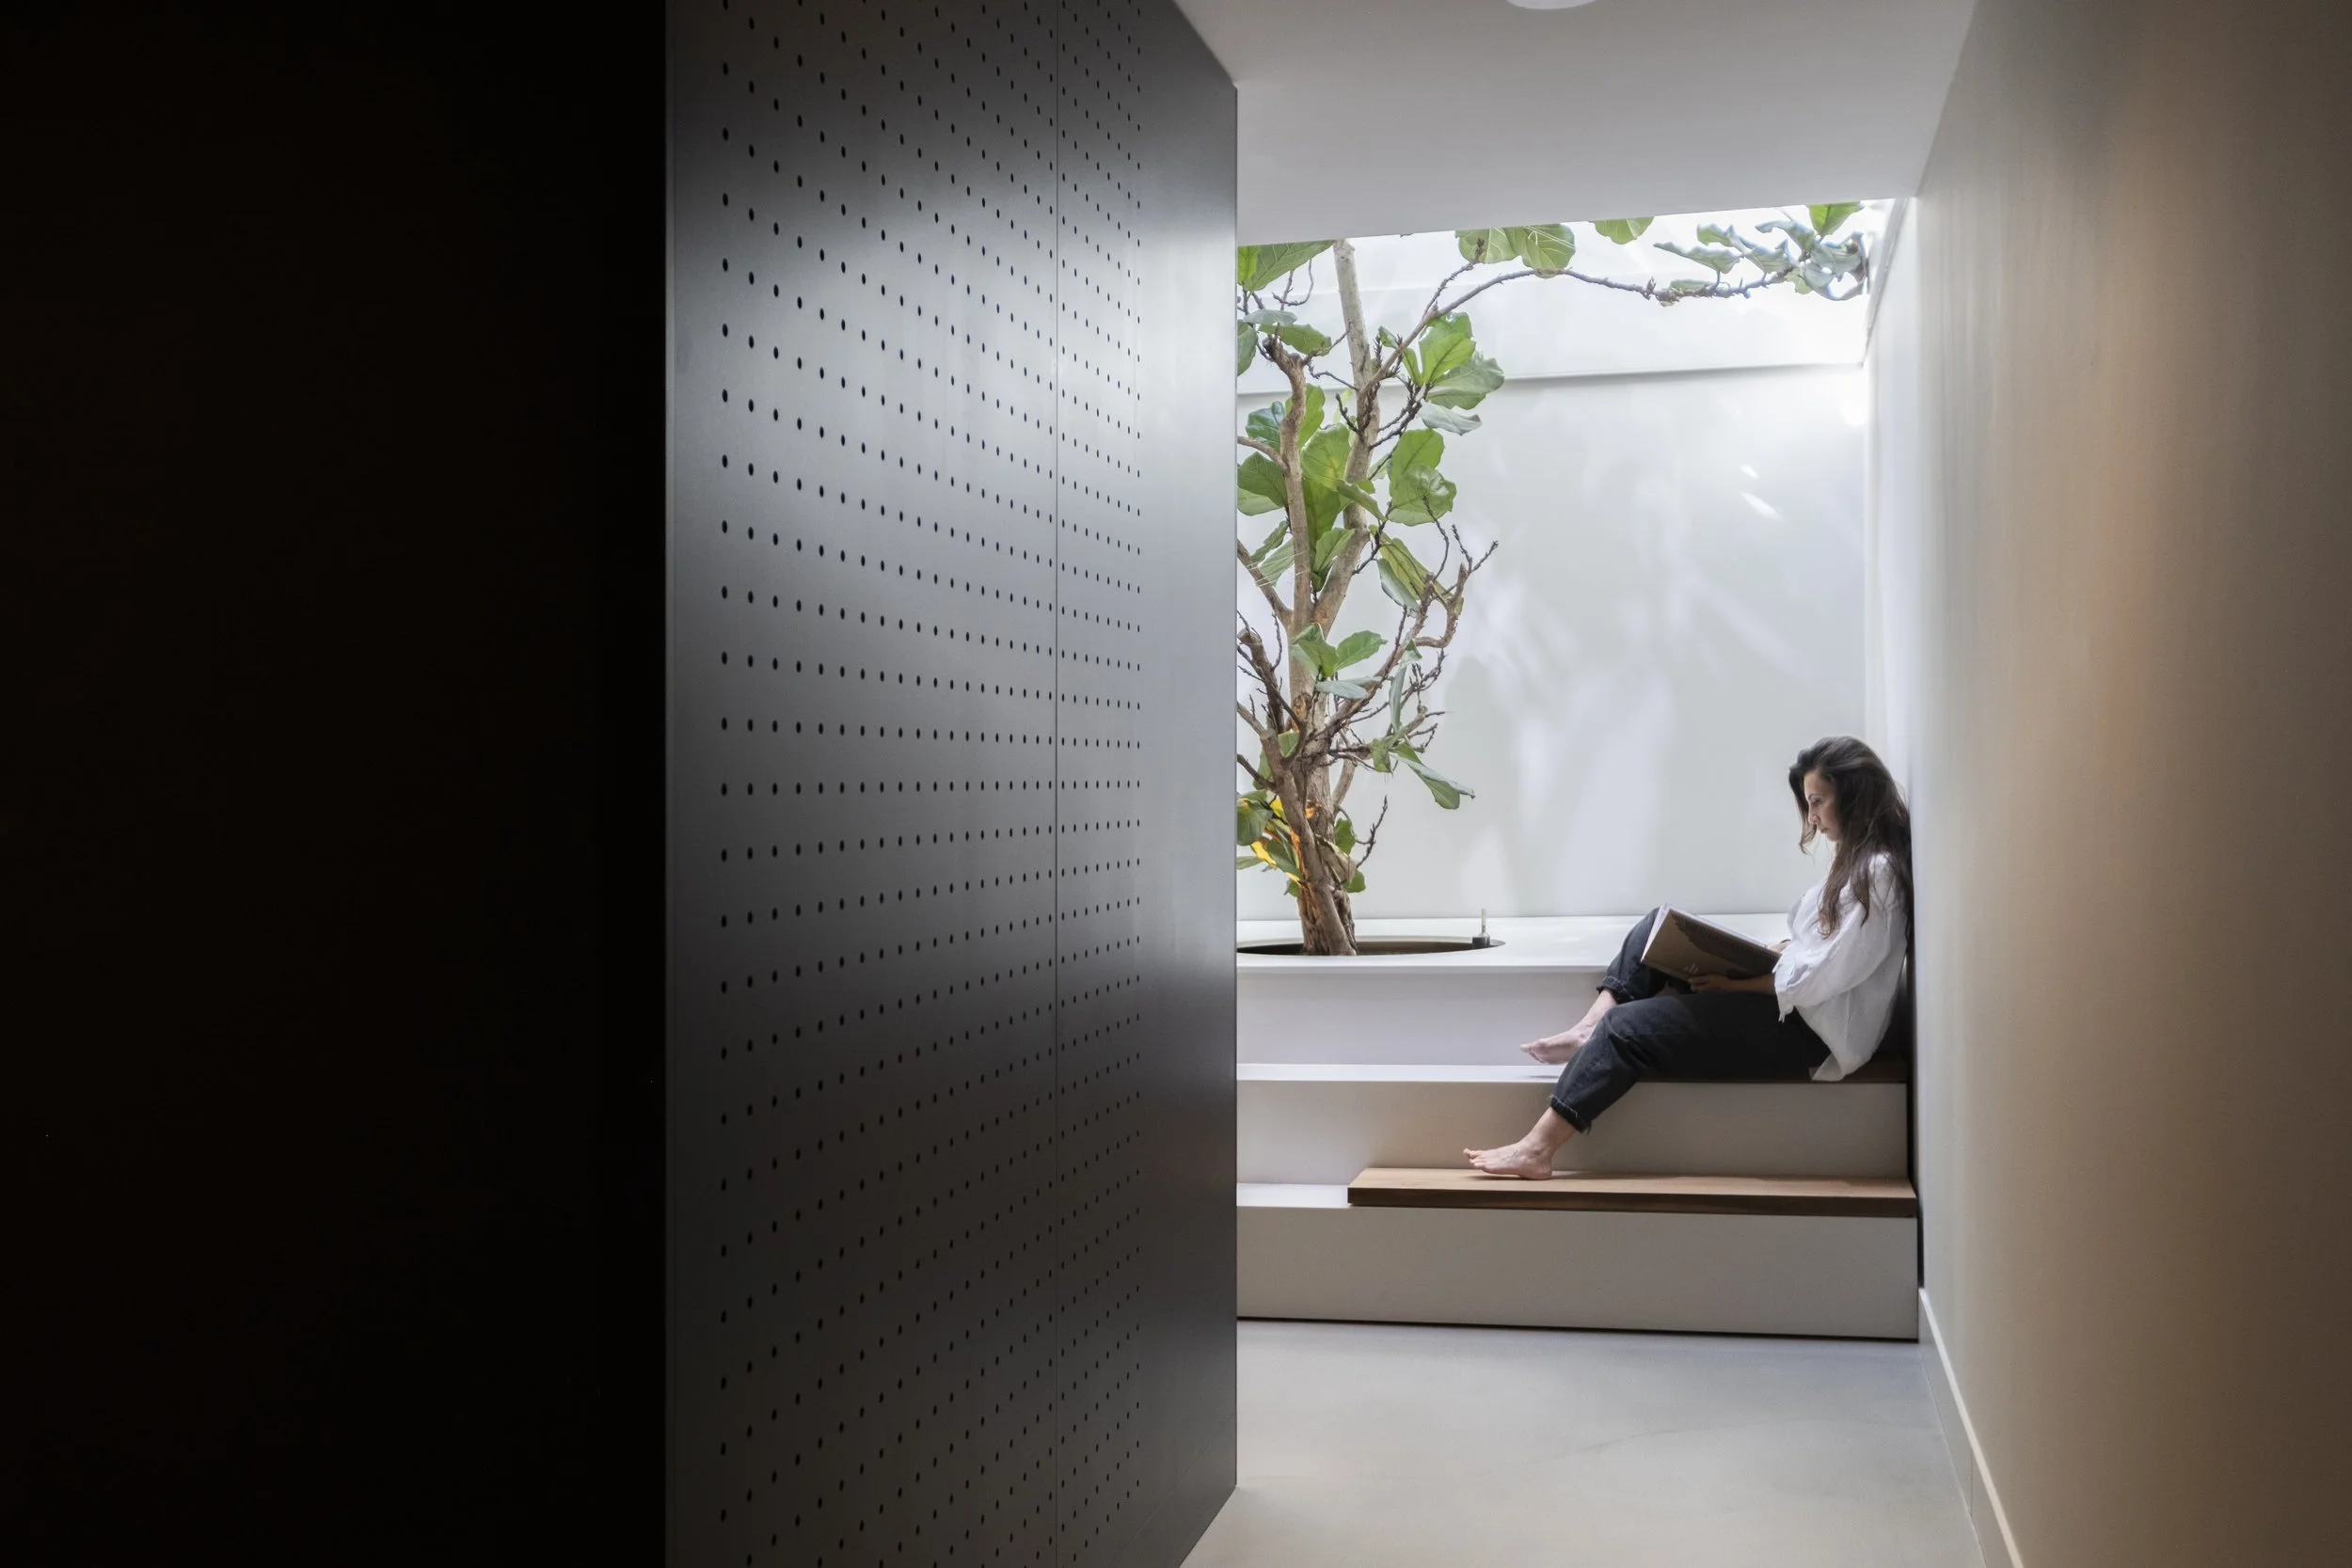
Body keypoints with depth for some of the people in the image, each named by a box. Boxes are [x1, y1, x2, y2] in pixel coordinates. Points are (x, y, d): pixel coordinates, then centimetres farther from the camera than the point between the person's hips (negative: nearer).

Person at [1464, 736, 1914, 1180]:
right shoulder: (1855, 860, 15)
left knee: (1630, 1025, -17)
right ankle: (1589, 1033, -8)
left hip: (1808, 1029, -10)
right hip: (1790, 1000, 10)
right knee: (1658, 928, 6)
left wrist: (1737, 982, -15)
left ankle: (1538, 1149, -18)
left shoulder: (1877, 873, -16)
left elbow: (1822, 978, -21)